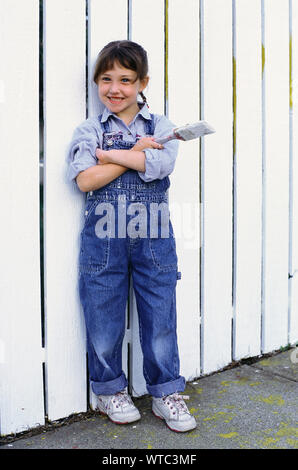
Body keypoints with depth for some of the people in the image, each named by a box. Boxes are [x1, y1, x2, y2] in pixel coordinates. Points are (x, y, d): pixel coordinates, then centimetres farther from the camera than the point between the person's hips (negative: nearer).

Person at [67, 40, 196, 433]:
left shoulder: (161, 127, 8)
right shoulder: (90, 130, 6)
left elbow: (159, 165, -13)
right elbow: (86, 180, -10)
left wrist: (109, 153, -8)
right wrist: (137, 153, -9)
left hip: (153, 236, 0)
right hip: (104, 236, 0)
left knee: (160, 315, 5)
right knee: (104, 316, 8)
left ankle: (166, 393, 24)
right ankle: (110, 390, 30)